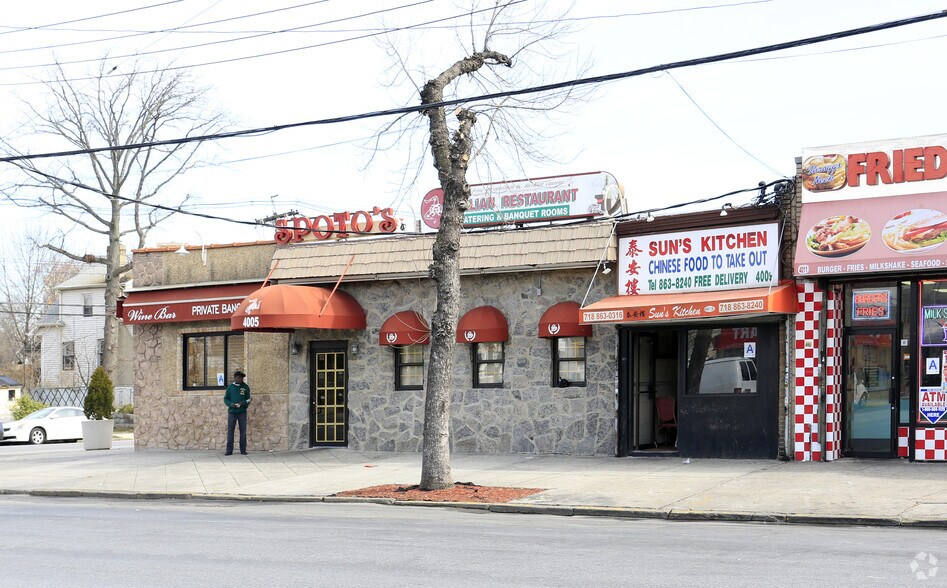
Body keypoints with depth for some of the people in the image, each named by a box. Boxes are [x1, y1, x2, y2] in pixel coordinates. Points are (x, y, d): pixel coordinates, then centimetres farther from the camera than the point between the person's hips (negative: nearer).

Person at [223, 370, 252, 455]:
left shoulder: (245, 387, 5)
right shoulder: (230, 387, 5)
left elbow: (248, 399, 5)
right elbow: (225, 399, 6)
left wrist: (243, 403, -16)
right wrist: (231, 404, -13)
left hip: (242, 412, 0)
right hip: (232, 412, 0)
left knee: (243, 431, 2)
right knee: (230, 431, 0)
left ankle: (243, 450, 9)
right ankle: (229, 450, 4)